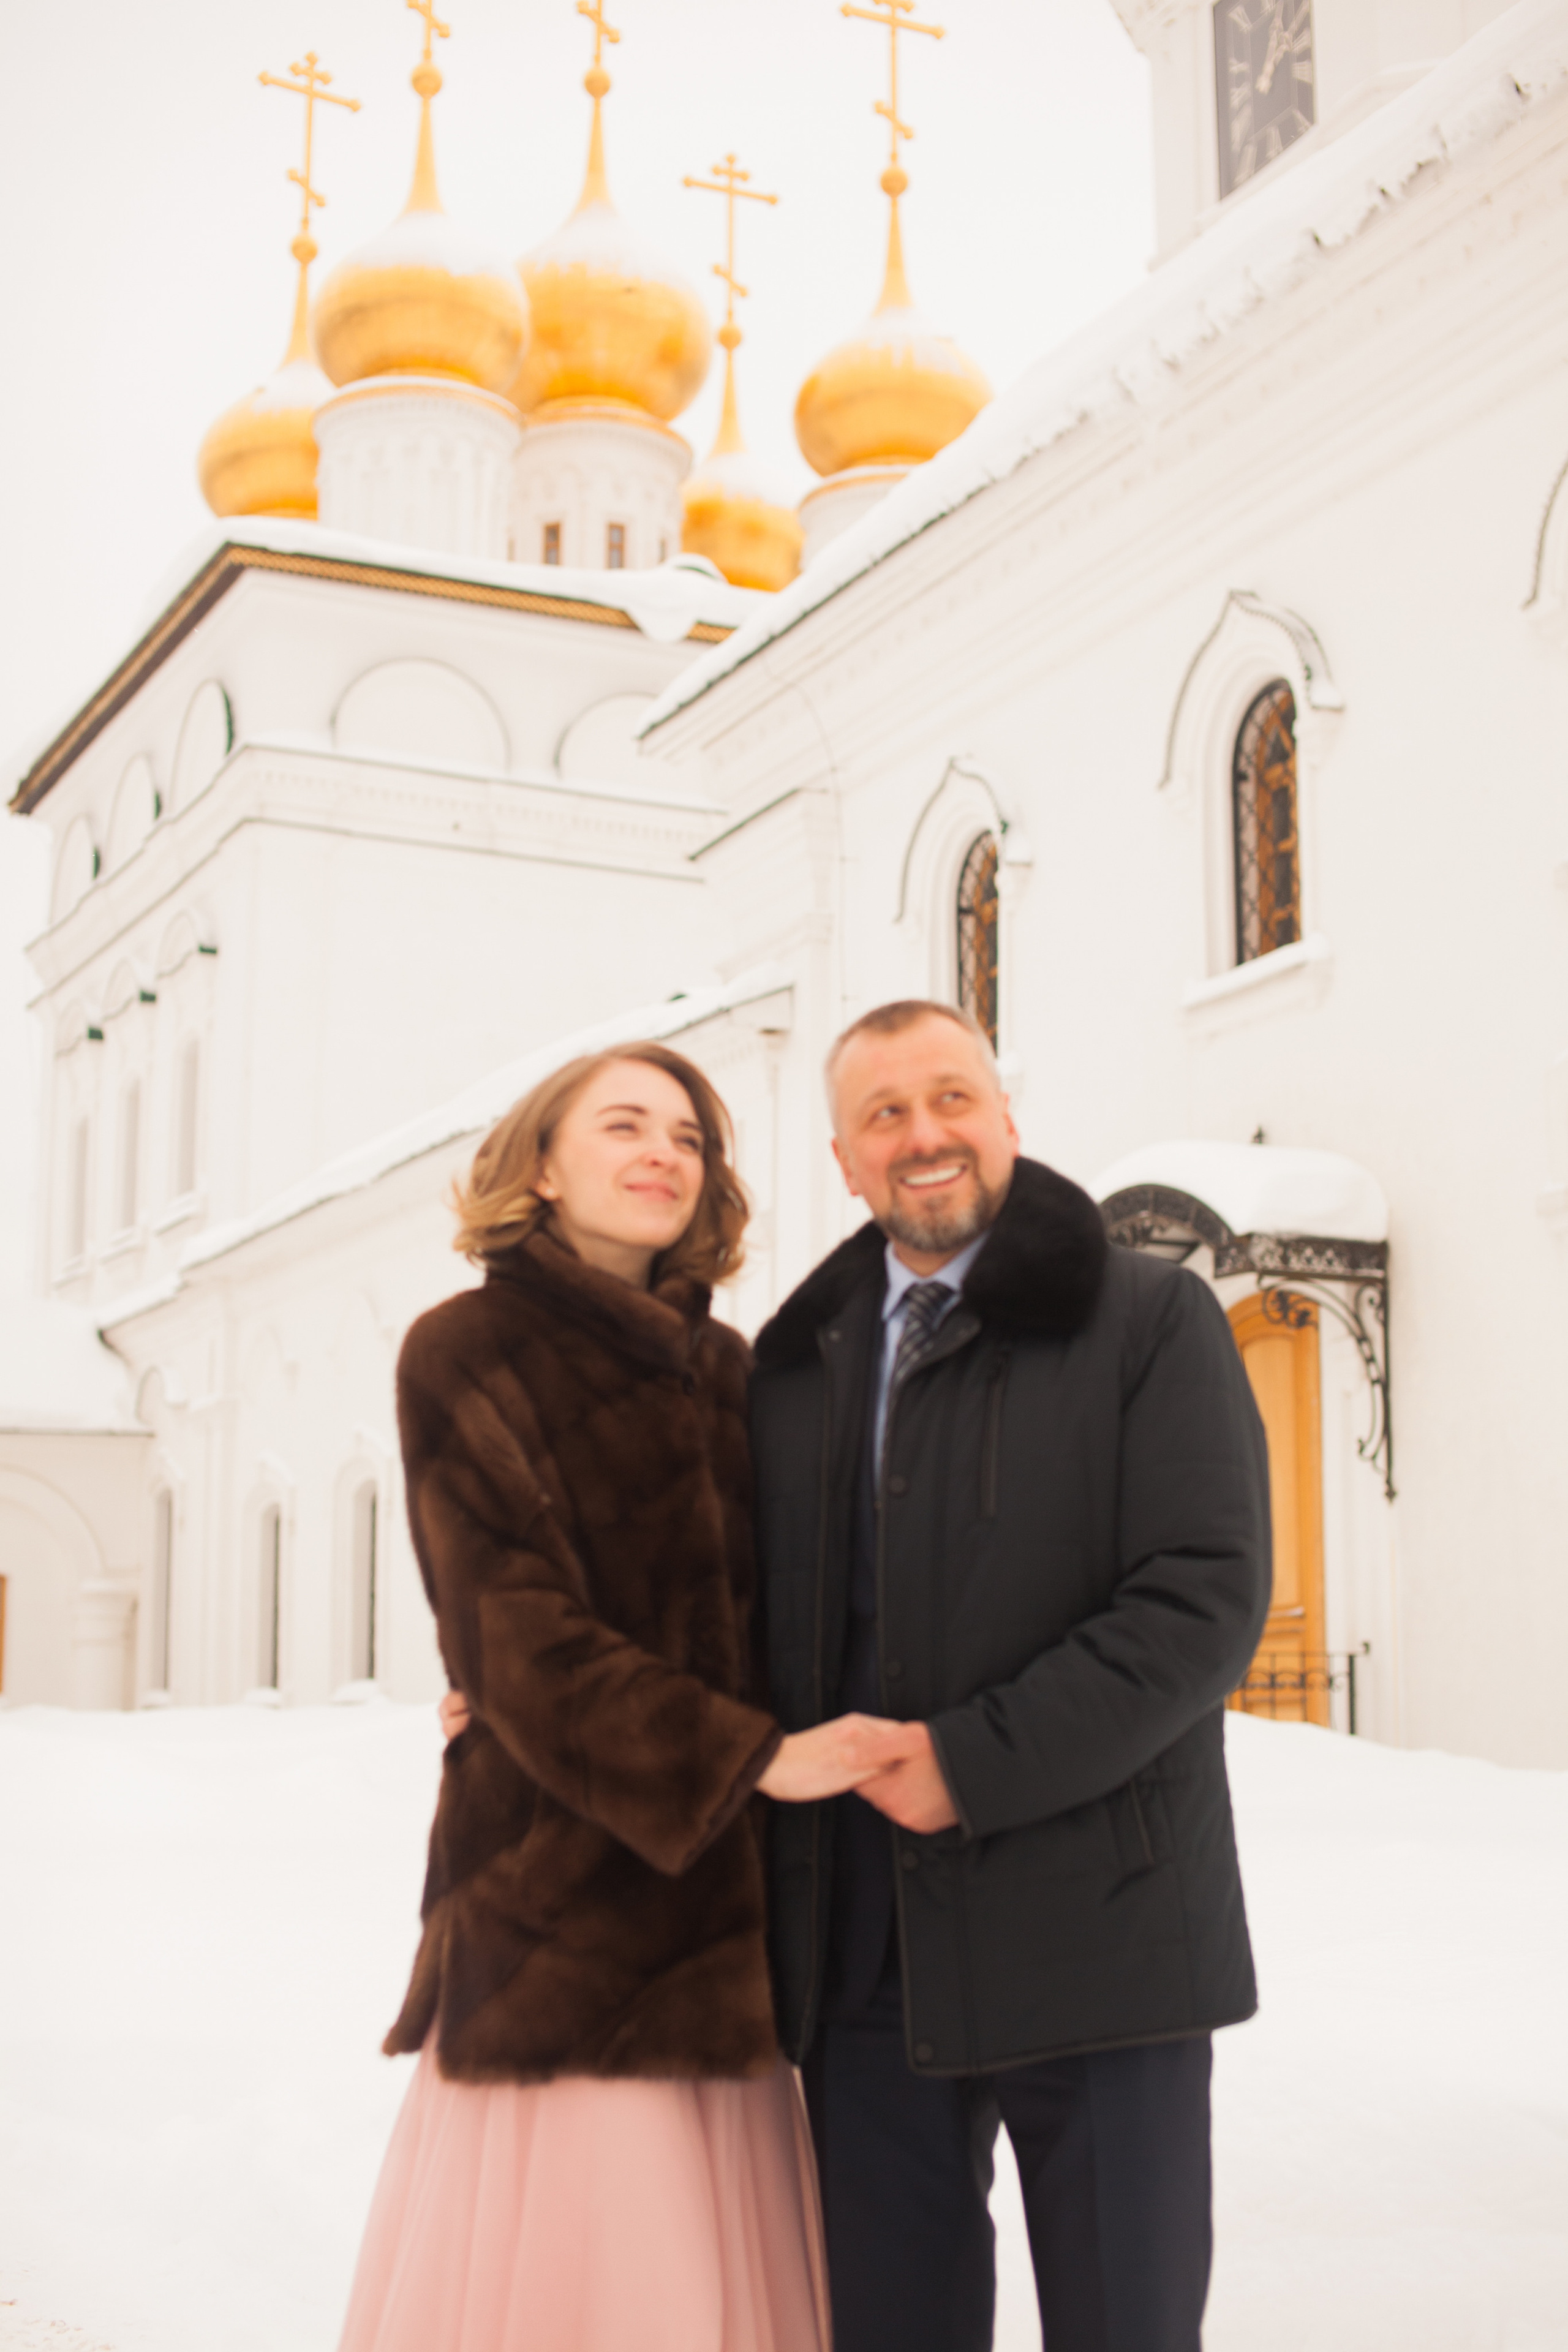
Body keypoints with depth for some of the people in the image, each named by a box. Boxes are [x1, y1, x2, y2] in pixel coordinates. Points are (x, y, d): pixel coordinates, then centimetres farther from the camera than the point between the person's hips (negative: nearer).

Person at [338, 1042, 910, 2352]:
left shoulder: (722, 1365, 15)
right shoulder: (471, 1355, -2)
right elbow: (521, 1643, -11)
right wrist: (751, 1757, -19)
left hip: (725, 1901, 5)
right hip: (563, 1895, -5)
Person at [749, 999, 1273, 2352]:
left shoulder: (1152, 1318, -1)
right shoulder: (794, 1362, 13)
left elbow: (1206, 1603, -11)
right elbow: (757, 1620, 19)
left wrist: (976, 1762, -16)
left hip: (1093, 1936, -4)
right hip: (864, 1950, 4)